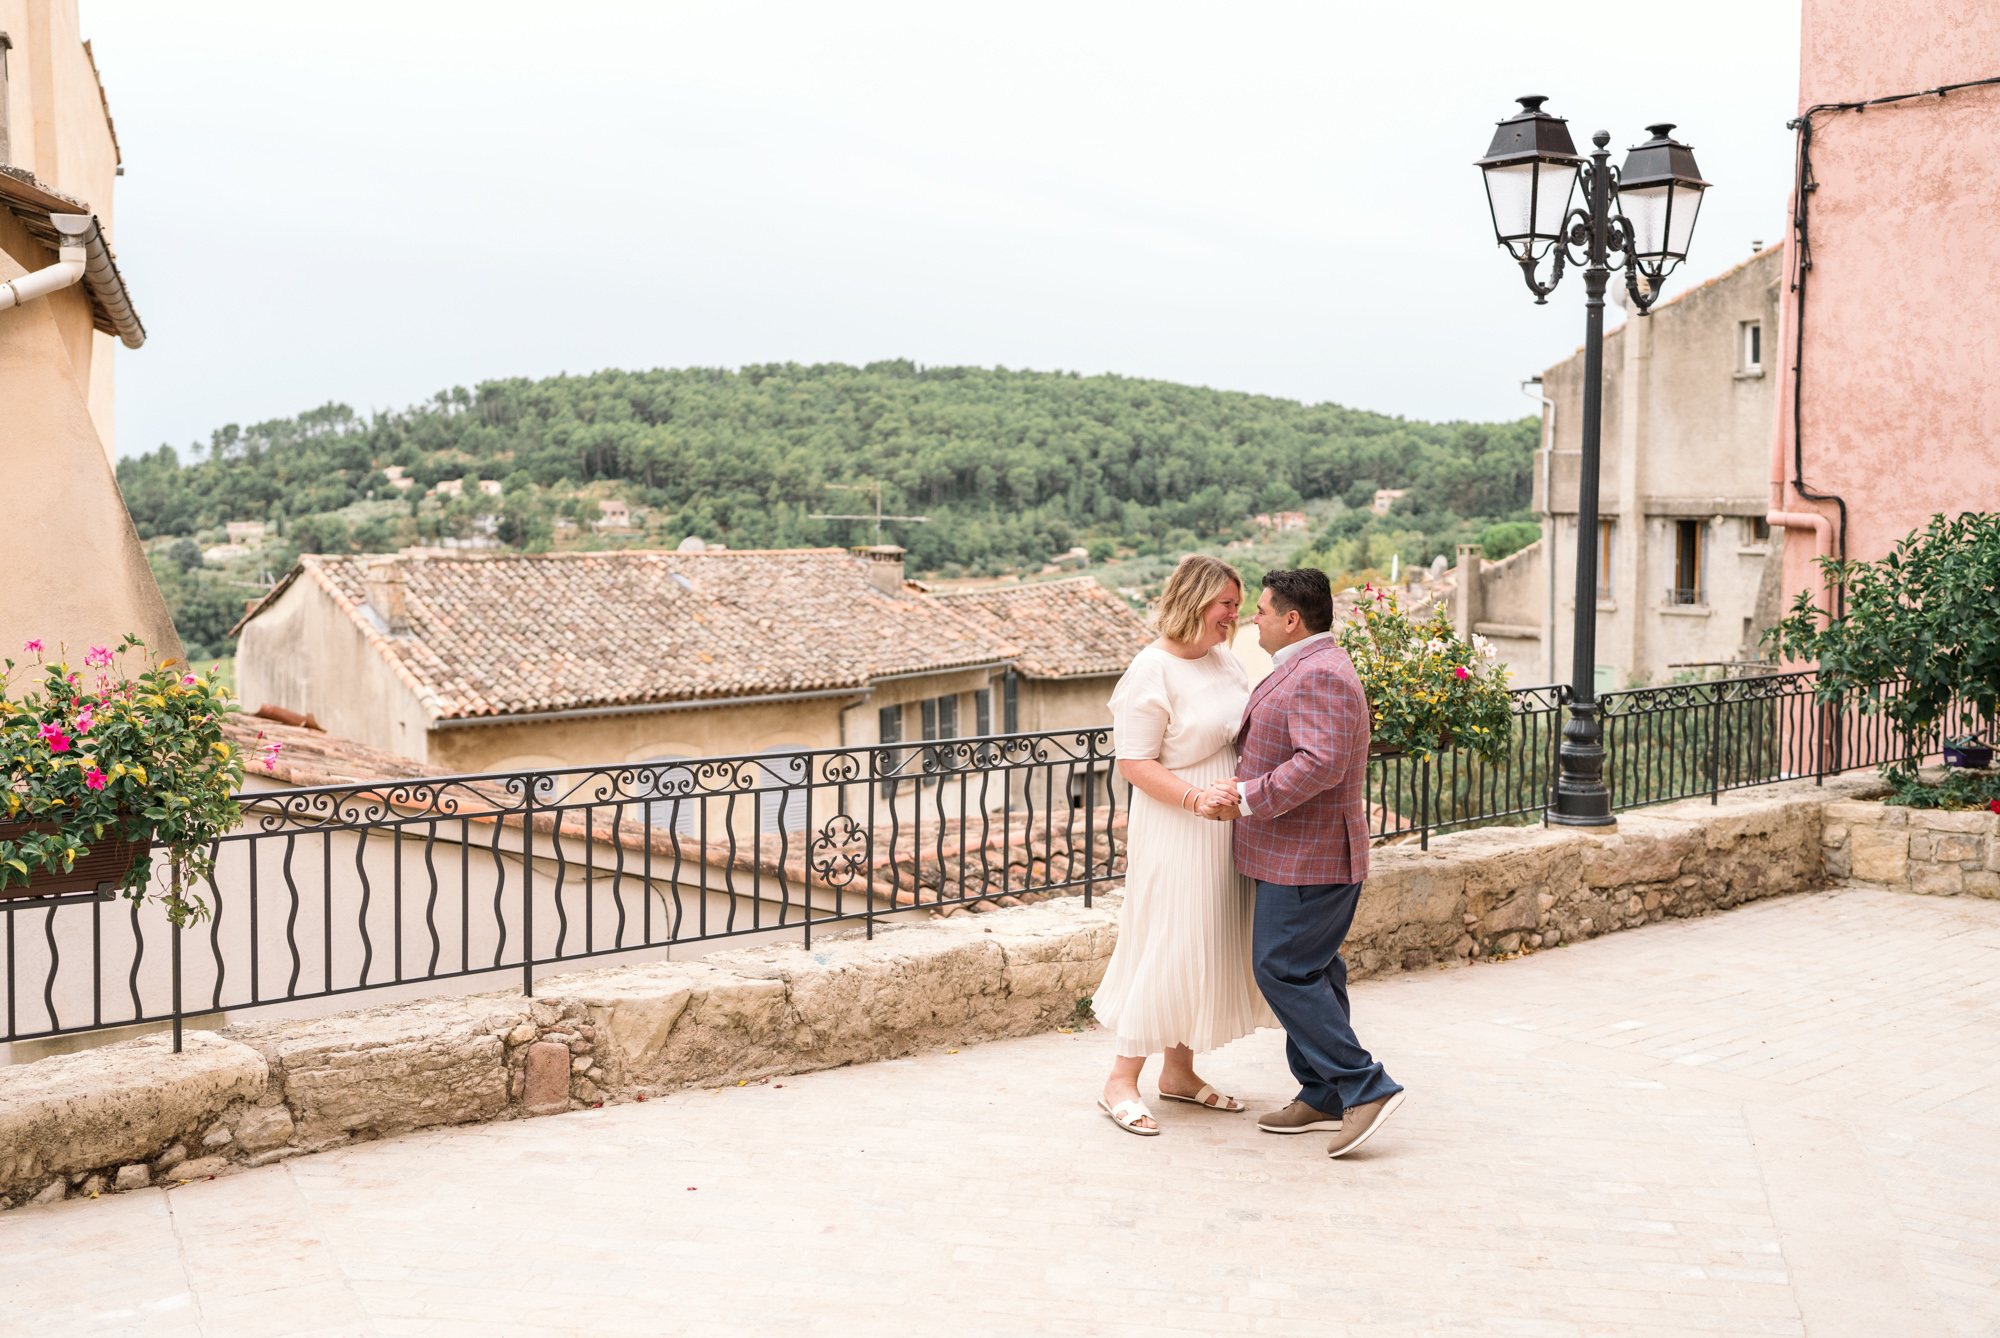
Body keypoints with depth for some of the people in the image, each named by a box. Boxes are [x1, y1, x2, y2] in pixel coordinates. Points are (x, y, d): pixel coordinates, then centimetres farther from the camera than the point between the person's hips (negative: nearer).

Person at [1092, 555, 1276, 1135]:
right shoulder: (1152, 671, -15)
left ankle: (1179, 1070, 25)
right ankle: (1121, 1082, 4)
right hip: (1176, 834, -8)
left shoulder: (1223, 658, 9)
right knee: (1169, 950, -6)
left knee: (1213, 948, 13)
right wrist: (1197, 796, -28)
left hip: (1227, 829, 8)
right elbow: (1134, 763, -18)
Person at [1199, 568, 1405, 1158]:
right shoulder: (1302, 669, 17)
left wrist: (1248, 796, -24)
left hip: (1307, 858, -11)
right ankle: (1323, 1097, 20)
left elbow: (1321, 763, -30)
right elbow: (1283, 753, 23)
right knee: (1312, 971, 13)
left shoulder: (1318, 675, -19)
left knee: (1283, 969, -9)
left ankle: (1365, 1087, -6)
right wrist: (1239, 786, 5)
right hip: (1300, 854, 11)